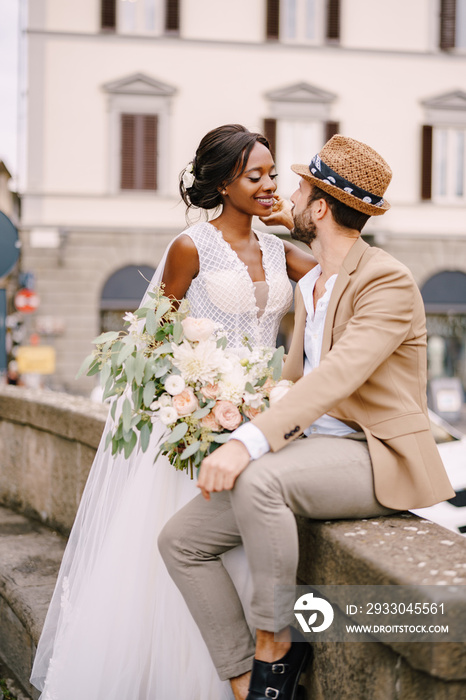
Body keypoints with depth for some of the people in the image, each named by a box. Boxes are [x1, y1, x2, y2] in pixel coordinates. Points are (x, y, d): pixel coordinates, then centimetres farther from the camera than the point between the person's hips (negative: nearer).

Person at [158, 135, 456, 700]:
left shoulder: (388, 282, -11)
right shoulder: (307, 286, 18)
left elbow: (337, 376, -26)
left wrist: (249, 443, -37)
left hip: (374, 457, -8)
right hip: (306, 448, 9)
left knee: (259, 481, -37)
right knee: (181, 539, -5)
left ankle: (274, 646, -17)